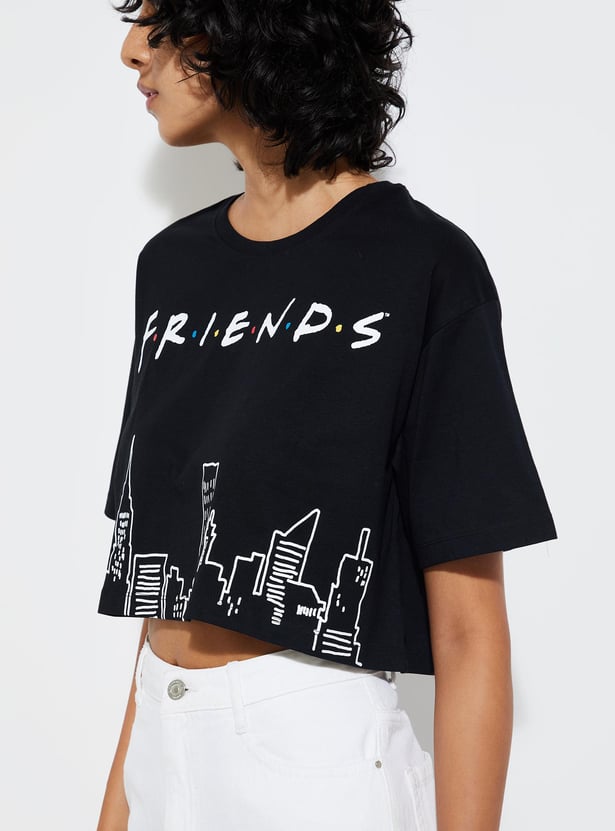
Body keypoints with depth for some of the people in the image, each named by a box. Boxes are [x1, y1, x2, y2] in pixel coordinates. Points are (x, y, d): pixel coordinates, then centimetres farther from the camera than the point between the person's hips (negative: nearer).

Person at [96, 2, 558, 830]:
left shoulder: (422, 266, -11)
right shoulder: (170, 263, 7)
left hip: (316, 753, -5)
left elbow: (470, 636, -13)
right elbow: (165, 578, 9)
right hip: (161, 749, 6)